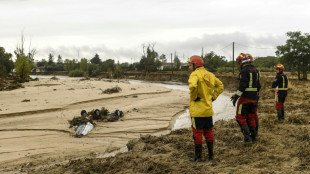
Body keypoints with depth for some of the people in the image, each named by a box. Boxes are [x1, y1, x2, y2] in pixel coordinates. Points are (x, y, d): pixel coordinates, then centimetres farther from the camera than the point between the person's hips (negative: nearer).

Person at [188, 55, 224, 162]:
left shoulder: (195, 74, -14)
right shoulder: (209, 75, 11)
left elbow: (193, 86, -34)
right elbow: (220, 86, 19)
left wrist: (194, 97, -18)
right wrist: (213, 96, 14)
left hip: (197, 110, -7)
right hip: (208, 109, 7)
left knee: (197, 133, 2)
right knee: (208, 132, 16)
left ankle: (198, 156, 9)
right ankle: (211, 155, 22)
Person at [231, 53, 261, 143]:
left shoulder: (244, 71, -14)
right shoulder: (256, 70, 12)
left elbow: (242, 86, -21)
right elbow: (258, 85, 18)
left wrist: (236, 96, -19)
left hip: (245, 97, -8)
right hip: (254, 98, 8)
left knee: (240, 117, 0)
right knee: (252, 117, 16)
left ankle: (247, 136, -8)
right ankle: (253, 136, 21)